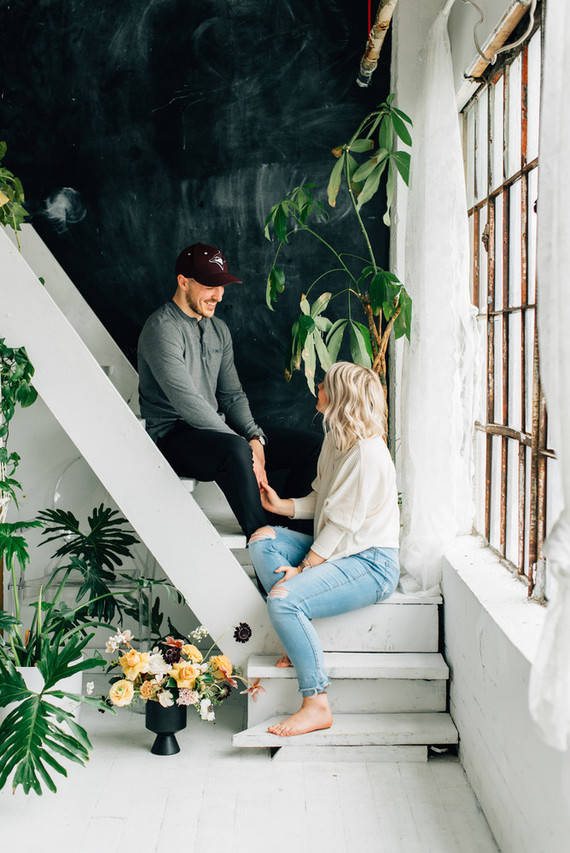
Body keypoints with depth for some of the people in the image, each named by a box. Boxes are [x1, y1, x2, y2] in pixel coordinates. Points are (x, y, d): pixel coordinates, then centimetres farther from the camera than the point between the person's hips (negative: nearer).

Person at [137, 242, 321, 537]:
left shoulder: (218, 329, 14)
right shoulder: (162, 328, -14)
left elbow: (232, 395, 13)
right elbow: (188, 403, -22)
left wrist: (255, 438, -7)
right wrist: (245, 448, -24)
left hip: (217, 431, 8)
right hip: (173, 437, -8)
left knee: (310, 445, -4)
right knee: (235, 450, -41)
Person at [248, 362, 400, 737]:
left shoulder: (366, 452, -19)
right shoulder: (336, 441, 11)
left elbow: (342, 522, -20)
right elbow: (322, 501, 18)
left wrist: (302, 568, -18)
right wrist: (281, 504, 5)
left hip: (372, 565, -10)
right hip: (337, 551, 10)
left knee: (284, 598, -26)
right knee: (263, 539, -4)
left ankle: (317, 706, -14)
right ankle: (300, 645, -7)